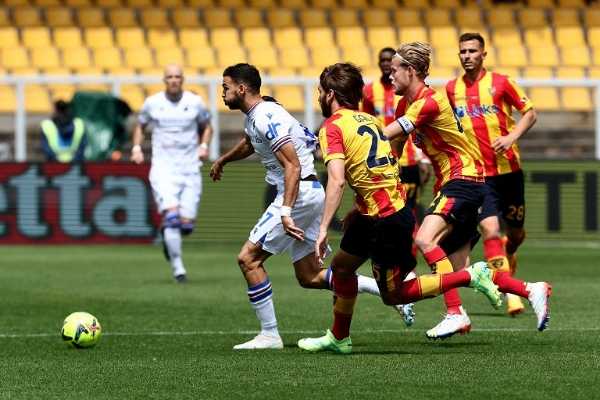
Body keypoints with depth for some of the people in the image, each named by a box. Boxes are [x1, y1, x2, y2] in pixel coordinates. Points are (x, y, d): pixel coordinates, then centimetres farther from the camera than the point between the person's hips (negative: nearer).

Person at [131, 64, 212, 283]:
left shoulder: (195, 102, 2)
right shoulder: (152, 103, 1)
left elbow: (207, 127, 17)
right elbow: (140, 126, 18)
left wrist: (204, 145, -1)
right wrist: (136, 147, 1)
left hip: (189, 167, 2)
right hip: (163, 167, -2)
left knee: (186, 224, -1)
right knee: (172, 215, -21)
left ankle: (168, 235, 35)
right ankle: (177, 267, -12)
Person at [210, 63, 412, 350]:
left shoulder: (266, 117, -17)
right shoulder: (254, 116, 14)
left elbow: (292, 166, -24)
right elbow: (248, 144, 39)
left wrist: (285, 211, -32)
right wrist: (223, 160, 56)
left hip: (300, 194, -10)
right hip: (310, 195, 10)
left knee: (248, 258, -7)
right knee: (309, 277, 10)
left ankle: (269, 335, -6)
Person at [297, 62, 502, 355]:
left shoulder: (332, 128, -12)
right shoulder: (368, 119, 13)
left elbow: (336, 181, -24)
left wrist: (323, 228, -25)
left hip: (385, 220, -9)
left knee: (393, 295, 2)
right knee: (341, 266, 20)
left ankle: (470, 277, -1)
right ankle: (338, 339, 30)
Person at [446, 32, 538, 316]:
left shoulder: (501, 83, -4)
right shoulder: (452, 89, 5)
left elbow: (530, 113, -1)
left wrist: (511, 137, -16)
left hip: (509, 169, 0)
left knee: (516, 233, 11)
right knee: (490, 230, -17)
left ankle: (508, 254, 47)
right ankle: (510, 291, -9)